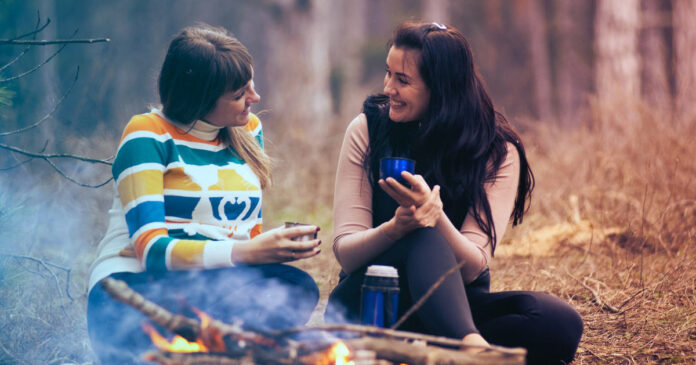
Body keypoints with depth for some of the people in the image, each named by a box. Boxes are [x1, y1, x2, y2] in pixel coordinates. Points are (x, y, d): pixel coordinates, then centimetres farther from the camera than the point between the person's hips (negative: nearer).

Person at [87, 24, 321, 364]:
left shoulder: (249, 130, 15)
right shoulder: (148, 135, -5)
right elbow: (151, 248, -15)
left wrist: (269, 248, -8)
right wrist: (244, 253, -28)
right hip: (132, 290, -5)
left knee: (296, 286, -28)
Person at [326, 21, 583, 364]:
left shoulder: (498, 151, -6)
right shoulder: (367, 129, -4)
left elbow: (472, 268, -15)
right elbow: (345, 252, -10)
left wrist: (436, 216, -35)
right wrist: (395, 228, -32)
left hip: (454, 304, 2)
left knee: (561, 322, -27)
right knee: (424, 237, -34)